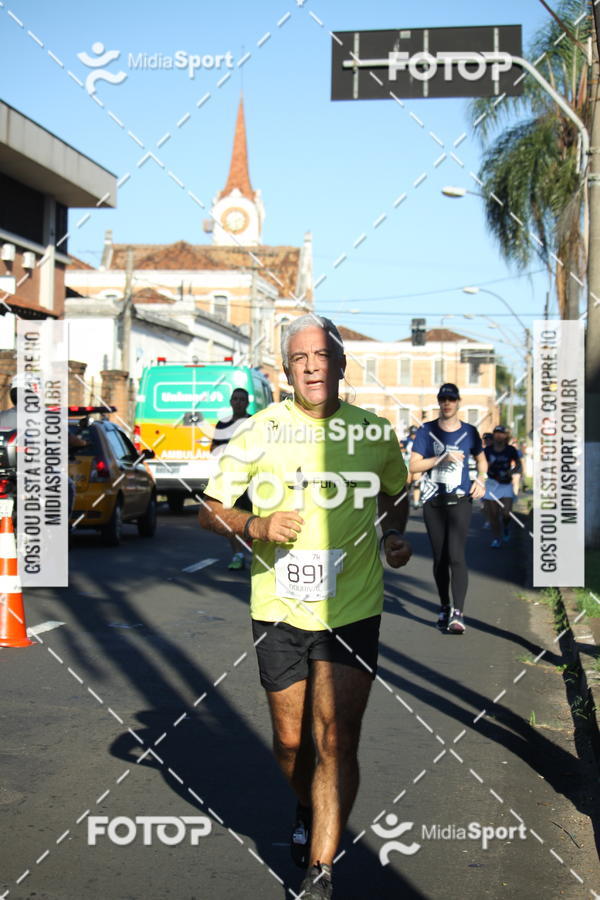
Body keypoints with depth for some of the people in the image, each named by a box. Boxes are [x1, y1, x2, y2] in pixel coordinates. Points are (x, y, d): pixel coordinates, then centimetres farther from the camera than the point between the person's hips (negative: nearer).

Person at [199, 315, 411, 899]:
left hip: (352, 611, -1)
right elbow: (210, 510, 2)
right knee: (290, 740, 13)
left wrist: (394, 533, 0)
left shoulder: (374, 432, 0)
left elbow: (396, 492, 20)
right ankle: (307, 809, 45)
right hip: (278, 610, 1)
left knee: (335, 741, -7)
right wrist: (256, 527, -17)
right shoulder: (260, 431, -3)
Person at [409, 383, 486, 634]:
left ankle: (457, 613, -19)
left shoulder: (469, 431, 7)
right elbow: (414, 465, -3)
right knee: (439, 557, 7)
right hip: (433, 501, 1)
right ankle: (444, 607, 21)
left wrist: (480, 479, 3)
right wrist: (442, 458, -14)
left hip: (460, 501, -1)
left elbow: (481, 460, 22)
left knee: (456, 556, -14)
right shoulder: (427, 430, 4)